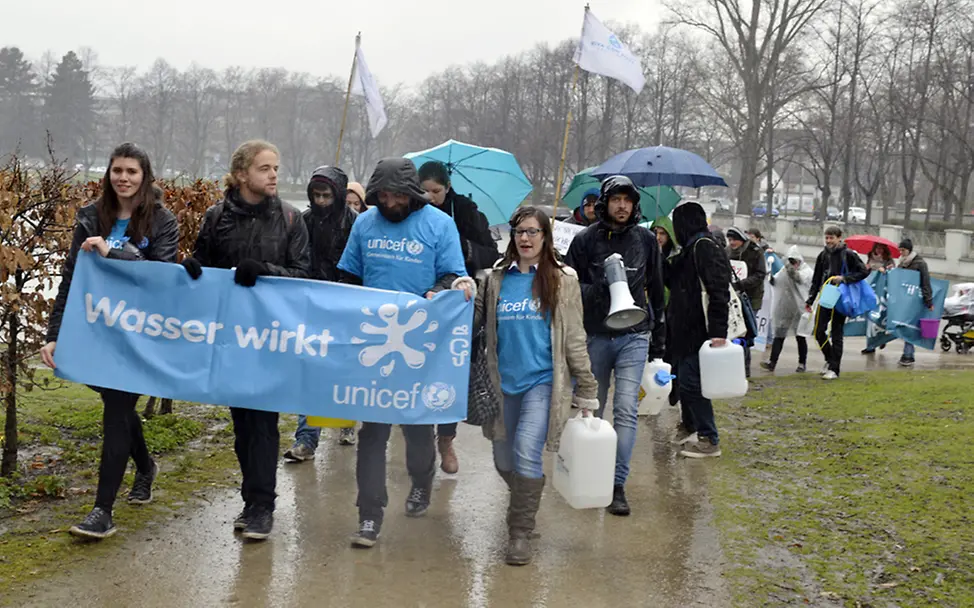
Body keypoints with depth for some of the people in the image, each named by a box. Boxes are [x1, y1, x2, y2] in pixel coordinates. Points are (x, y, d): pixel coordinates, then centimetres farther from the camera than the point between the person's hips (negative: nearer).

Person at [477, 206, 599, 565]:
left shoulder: (562, 280, 0)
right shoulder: (496, 279, 7)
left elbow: (574, 339, 0)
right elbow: (475, 320, 14)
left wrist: (586, 391, 0)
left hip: (543, 380, -4)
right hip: (505, 382, 4)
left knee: (527, 454, -18)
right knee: (504, 461, 11)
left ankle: (521, 533, -3)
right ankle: (526, 506, 42)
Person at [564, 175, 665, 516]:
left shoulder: (646, 240, 6)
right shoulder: (585, 240, 0)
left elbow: (656, 289, 14)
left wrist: (659, 337, 14)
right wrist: (596, 290, -20)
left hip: (634, 337, 0)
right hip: (595, 336, 0)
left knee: (626, 410, -9)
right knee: (592, 408, 11)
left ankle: (618, 484, -6)